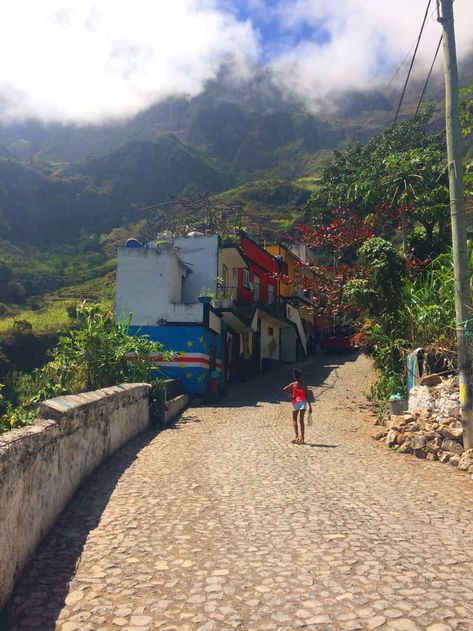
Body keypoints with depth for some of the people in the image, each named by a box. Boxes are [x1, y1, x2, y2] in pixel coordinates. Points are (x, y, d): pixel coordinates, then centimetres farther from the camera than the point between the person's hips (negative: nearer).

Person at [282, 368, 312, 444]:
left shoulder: (293, 384, -1)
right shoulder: (304, 386, 4)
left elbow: (284, 389, -5)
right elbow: (307, 397, 3)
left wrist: (291, 393, 10)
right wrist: (310, 406, 7)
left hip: (296, 402, -1)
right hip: (303, 402, 1)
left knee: (294, 419, 14)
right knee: (301, 420, 0)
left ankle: (296, 436, 0)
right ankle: (301, 438, -5)